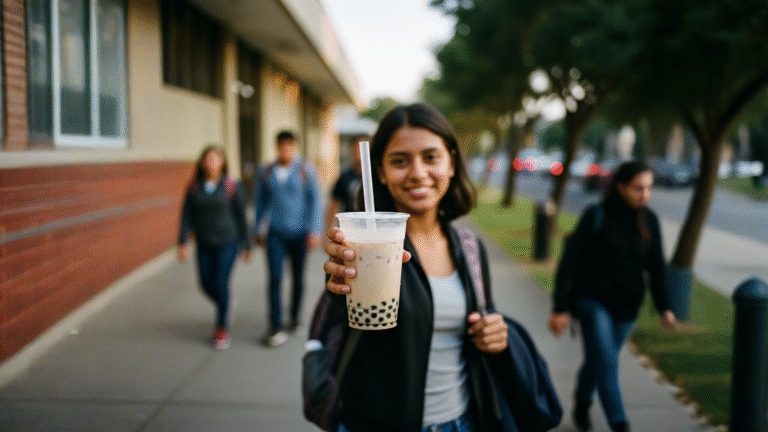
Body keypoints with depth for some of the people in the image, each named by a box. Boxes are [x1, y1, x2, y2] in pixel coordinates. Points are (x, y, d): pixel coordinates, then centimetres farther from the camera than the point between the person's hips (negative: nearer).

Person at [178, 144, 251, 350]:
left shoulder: (231, 186, -6)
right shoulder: (194, 186, 0)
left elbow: (240, 215, -1)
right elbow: (187, 215, 1)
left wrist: (246, 245, 1)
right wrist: (183, 242, -9)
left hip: (227, 242, -3)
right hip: (204, 244, 3)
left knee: (220, 283, -9)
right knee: (207, 285, 6)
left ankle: (223, 328, 8)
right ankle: (224, 308, 39)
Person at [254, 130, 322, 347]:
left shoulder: (306, 170, -1)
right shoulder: (266, 173, 5)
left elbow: (315, 201, -3)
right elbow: (260, 202, 15)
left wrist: (314, 231, -9)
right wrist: (259, 230, 15)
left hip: (299, 232, -1)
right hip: (275, 233, 1)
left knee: (298, 277, 11)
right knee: (275, 277, -9)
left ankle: (295, 317, 32)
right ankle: (277, 327, -8)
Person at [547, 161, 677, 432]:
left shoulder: (649, 221, 0)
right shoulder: (596, 216, -13)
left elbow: (656, 265, 9)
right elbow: (569, 261, -14)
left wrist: (664, 307, 6)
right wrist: (560, 307, -17)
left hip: (626, 307, 4)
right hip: (593, 300, -4)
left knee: (598, 360, 16)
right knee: (606, 362, -14)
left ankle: (581, 406, 40)